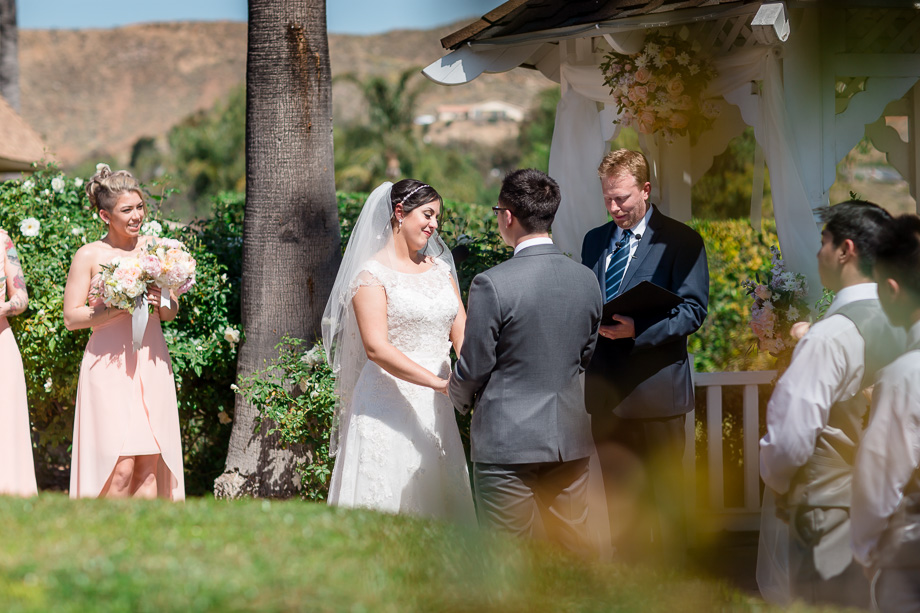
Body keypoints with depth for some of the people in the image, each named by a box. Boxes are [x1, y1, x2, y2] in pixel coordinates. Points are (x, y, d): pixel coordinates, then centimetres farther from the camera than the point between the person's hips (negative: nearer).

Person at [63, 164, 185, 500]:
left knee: (149, 464, 1)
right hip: (109, 367, -4)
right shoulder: (89, 255, -1)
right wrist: (122, 307, -14)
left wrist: (160, 302, -6)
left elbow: (172, 311, 17)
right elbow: (72, 317, -5)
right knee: (121, 467, -10)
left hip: (151, 362, 4)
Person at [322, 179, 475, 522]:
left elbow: (461, 333, 6)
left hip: (435, 410, 6)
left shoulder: (439, 268, 13)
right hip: (388, 408, -6)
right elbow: (376, 347, -18)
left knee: (437, 498, 6)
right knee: (387, 498, -4)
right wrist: (439, 382, -24)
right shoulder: (372, 275, -7)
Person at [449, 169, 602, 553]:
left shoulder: (492, 285, -16)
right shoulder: (586, 281, 2)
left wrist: (460, 398, 12)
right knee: (577, 548, 12)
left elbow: (474, 367, -9)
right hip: (570, 436, 6)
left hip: (507, 438, -5)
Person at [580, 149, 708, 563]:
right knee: (618, 494, 11)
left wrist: (637, 330, -23)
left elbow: (693, 310, -11)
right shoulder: (594, 241, 15)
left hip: (655, 391, -6)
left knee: (666, 495, 1)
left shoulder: (680, 242, -4)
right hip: (605, 389, 6)